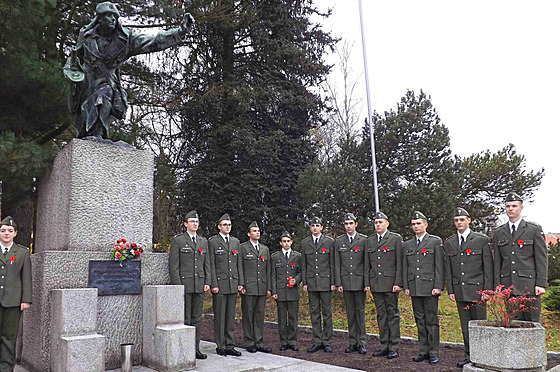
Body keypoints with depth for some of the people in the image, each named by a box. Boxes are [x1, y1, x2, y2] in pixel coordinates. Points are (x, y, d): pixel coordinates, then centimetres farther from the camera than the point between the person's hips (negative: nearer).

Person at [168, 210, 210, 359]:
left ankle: (196, 348, 16)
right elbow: (173, 265, -6)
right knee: (185, 318, -1)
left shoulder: (203, 241, 14)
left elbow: (206, 264, 14)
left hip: (199, 285, 5)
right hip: (184, 284, -5)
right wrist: (178, 285, -12)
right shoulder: (177, 240, -1)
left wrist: (207, 282, 4)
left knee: (197, 318, 9)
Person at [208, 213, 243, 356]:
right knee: (219, 316, 1)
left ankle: (230, 346, 15)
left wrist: (240, 282, 9)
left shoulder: (235, 241, 13)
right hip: (219, 284, -5)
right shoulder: (213, 241, -2)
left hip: (233, 284, 5)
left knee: (231, 316, 8)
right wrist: (213, 284, -11)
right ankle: (220, 346, 10)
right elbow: (211, 265, -6)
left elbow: (238, 263, 14)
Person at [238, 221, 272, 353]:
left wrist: (269, 287, 9)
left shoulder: (265, 249, 15)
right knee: (248, 315, 1)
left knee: (260, 315, 7)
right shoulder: (243, 248, 2)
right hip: (248, 287, -4)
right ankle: (249, 343, 10)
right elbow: (240, 267, -3)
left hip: (262, 288, 4)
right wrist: (241, 285, -10)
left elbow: (268, 269, 15)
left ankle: (258, 342, 14)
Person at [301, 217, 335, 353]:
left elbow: (332, 263, 0)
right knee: (314, 312, 7)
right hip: (311, 281, 2)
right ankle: (317, 342, 15)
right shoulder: (305, 243, 9)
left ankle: (327, 342, 11)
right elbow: (303, 265, 10)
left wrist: (333, 282, -4)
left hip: (325, 281, -2)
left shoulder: (329, 241, 2)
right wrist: (304, 282, 4)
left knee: (327, 312, 2)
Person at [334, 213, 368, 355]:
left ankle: (361, 343, 9)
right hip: (346, 281, 2)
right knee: (350, 312, 7)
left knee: (360, 311, 1)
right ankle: (353, 342, 15)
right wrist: (338, 283, 0)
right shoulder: (338, 241, 7)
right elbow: (337, 263, 6)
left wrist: (367, 283, -7)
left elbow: (366, 263, -2)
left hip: (359, 281, -2)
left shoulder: (364, 240, 1)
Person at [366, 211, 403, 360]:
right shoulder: (370, 240, 13)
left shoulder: (396, 239, 0)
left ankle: (394, 347, 9)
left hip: (390, 283, -4)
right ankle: (384, 346, 17)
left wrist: (398, 283, -11)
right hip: (375, 284, 4)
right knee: (381, 315, 10)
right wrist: (367, 283, 8)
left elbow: (399, 263, -5)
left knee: (393, 314, 1)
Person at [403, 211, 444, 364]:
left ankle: (434, 353, 8)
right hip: (414, 289, 4)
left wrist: (438, 286, -10)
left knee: (432, 320, -1)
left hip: (430, 287, -4)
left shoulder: (435, 241, 2)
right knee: (420, 320, 9)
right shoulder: (407, 245, 14)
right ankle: (424, 351, 18)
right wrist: (406, 287, 7)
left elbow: (440, 266, -3)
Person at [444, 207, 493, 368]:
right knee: (465, 325, 9)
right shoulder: (448, 243, 9)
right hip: (459, 290, 4)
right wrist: (450, 290, 6)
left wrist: (488, 290, -6)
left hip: (477, 289, -3)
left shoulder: (482, 240, -1)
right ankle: (469, 356, 18)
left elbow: (488, 267, -2)